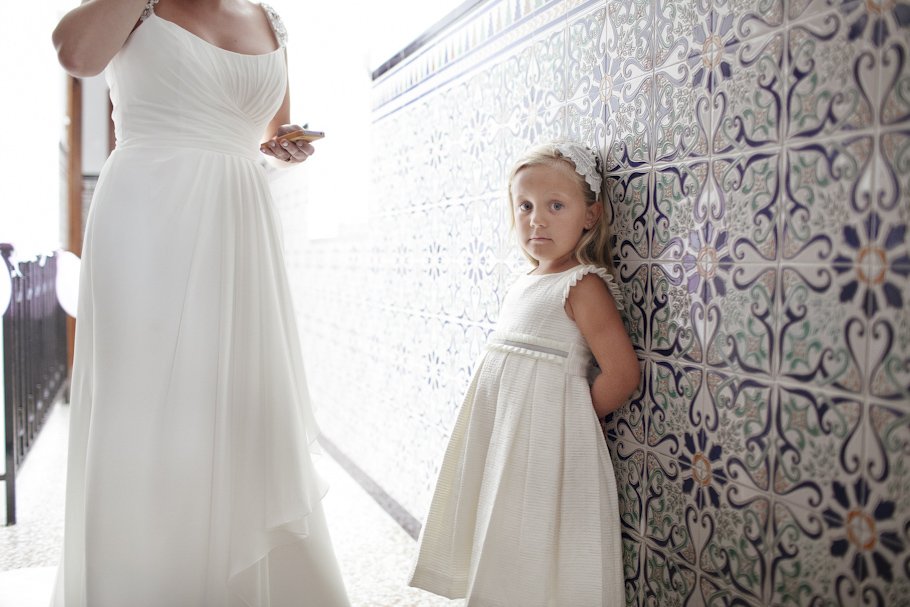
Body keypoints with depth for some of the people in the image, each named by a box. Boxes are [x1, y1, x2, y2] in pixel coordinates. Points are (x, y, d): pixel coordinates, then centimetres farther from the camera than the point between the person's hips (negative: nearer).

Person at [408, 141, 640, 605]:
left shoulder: (583, 287, -15)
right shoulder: (525, 282, 9)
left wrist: (571, 421, -9)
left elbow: (621, 373, -20)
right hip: (499, 435, 8)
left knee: (537, 555, 5)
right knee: (502, 544, 19)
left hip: (545, 445, -8)